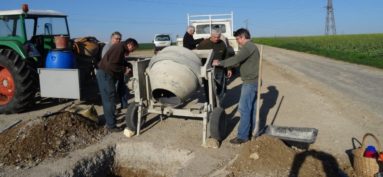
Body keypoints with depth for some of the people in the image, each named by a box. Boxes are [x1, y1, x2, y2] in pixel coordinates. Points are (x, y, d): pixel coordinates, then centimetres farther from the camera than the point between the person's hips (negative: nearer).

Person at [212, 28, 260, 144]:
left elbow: (236, 59, -26)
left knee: (244, 109, -8)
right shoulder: (251, 47, 17)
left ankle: (242, 136, -4)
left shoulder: (248, 47, -16)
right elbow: (241, 61, 19)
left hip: (250, 82, -11)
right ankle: (253, 130, 26)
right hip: (253, 81, 11)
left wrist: (220, 63, -18)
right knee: (252, 107, 16)